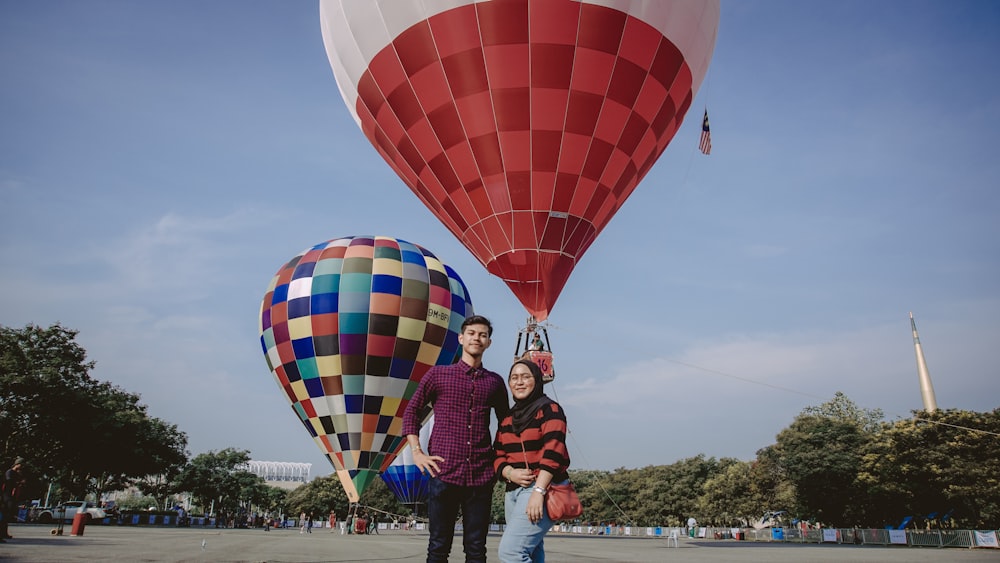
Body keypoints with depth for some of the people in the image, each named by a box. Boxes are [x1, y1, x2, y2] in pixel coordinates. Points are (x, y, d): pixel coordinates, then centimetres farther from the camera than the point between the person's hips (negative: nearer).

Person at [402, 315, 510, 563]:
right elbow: (411, 412, 8)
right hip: (444, 472, -2)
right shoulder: (437, 374, 4)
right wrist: (417, 453, -1)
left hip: (481, 476, 2)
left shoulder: (495, 382, 10)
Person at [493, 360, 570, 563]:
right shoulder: (507, 419, 16)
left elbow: (552, 451, -15)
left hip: (543, 489, -7)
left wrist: (538, 490, -23)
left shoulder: (549, 409, -3)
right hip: (513, 492, 7)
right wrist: (511, 473, -9)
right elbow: (499, 457, 13)